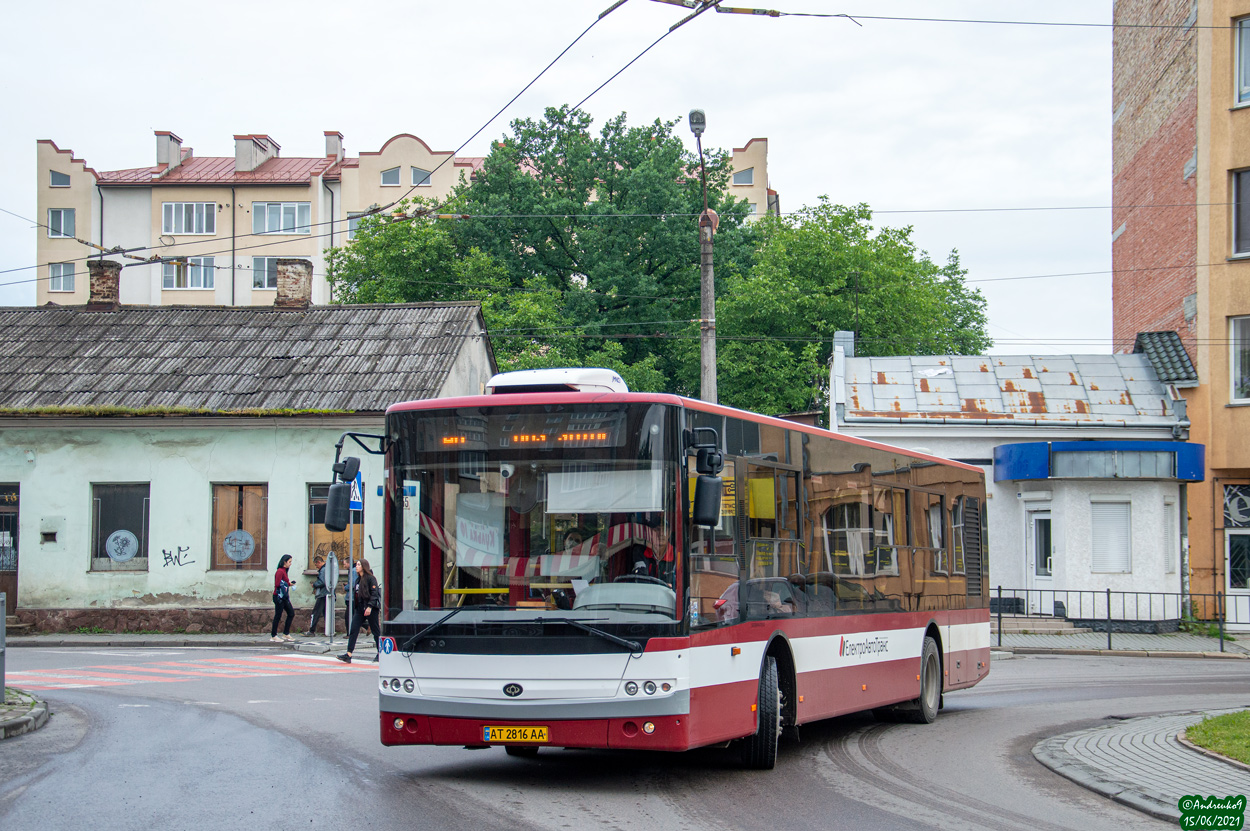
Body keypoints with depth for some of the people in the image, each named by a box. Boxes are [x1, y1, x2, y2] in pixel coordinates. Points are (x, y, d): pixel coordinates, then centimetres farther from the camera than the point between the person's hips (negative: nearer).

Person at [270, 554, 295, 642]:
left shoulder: (284, 571, 14)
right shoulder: (280, 571, -16)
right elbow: (277, 584, -22)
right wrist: (288, 584, -14)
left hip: (284, 597, 10)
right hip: (279, 596, -10)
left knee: (291, 613, 11)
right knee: (278, 616, -3)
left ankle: (286, 634, 19)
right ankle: (273, 636, 6)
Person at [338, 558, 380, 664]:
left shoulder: (370, 578, -8)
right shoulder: (358, 579, 16)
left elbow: (374, 593, -14)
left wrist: (370, 607, -21)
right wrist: (355, 607, 17)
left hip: (371, 609, -8)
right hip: (360, 608, 8)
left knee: (375, 630, 2)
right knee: (353, 630, -4)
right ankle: (348, 655, -9)